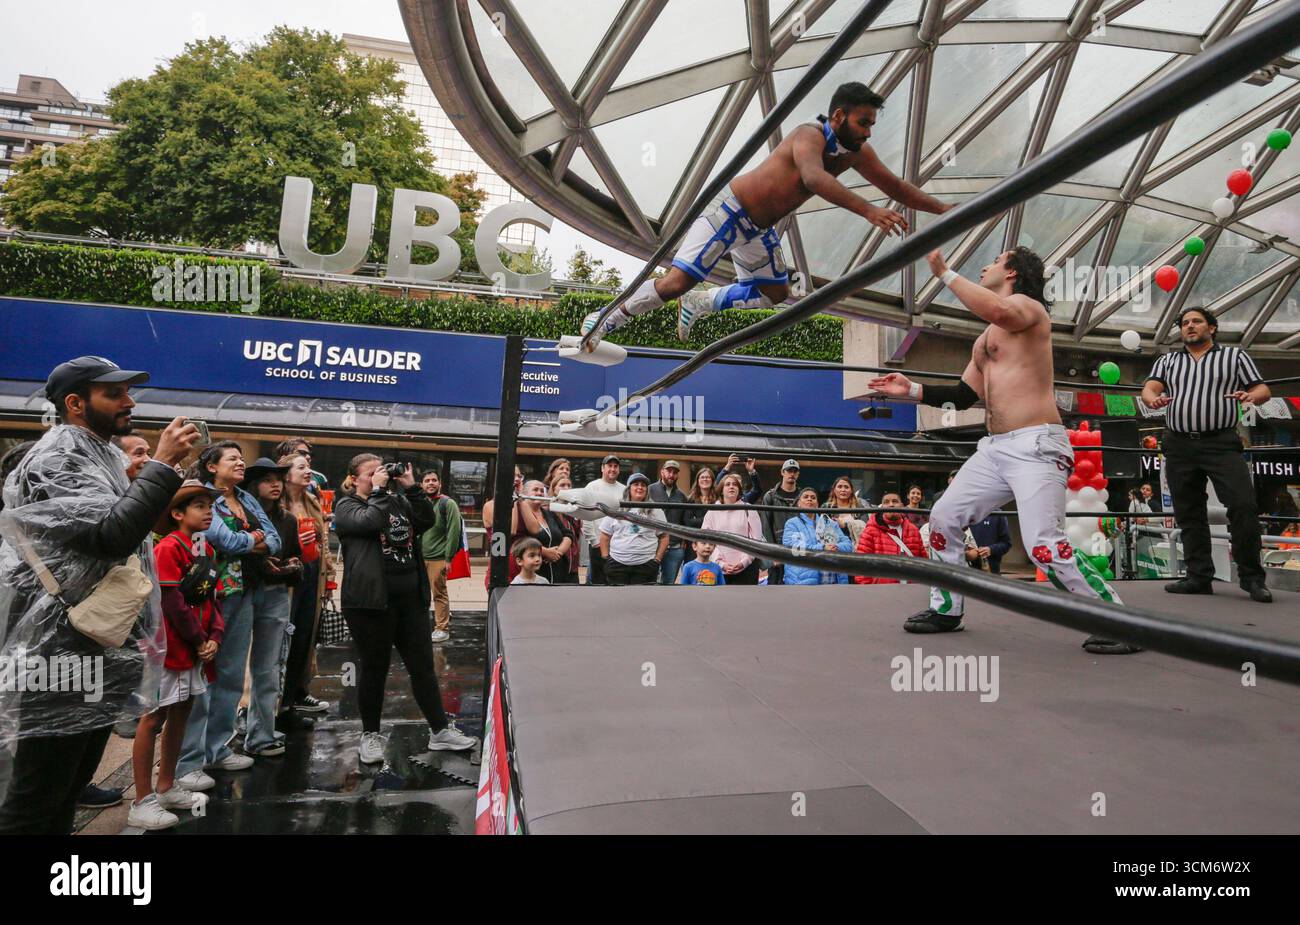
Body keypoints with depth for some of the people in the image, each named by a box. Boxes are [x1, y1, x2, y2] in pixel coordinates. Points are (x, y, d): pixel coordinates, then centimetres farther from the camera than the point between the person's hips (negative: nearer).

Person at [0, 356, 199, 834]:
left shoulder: (100, 457, 16)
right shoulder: (55, 460, -14)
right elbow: (111, 534, -29)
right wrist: (163, 465, -26)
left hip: (102, 650, 10)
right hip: (62, 655, -10)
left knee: (70, 786, 20)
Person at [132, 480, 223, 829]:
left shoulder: (205, 549, 10)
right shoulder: (168, 549, -15)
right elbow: (173, 604, -19)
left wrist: (214, 638, -3)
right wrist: (199, 642, -11)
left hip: (198, 648, 8)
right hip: (169, 647, -8)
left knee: (180, 715, 15)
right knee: (154, 718, 0)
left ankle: (166, 788, 28)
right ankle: (142, 803, 8)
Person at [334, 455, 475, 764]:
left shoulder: (397, 501, 16)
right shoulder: (346, 506, 1)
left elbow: (427, 520, 1)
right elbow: (370, 521, -20)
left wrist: (411, 487, -4)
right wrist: (378, 490, -8)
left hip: (411, 599, 5)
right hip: (371, 601, -5)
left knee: (423, 667, 8)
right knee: (374, 669, 7)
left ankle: (440, 731, 17)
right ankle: (370, 735, 24)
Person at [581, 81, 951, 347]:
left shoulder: (857, 153, 0)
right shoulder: (810, 135, -25)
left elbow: (895, 186, 11)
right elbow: (814, 178, -47)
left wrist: (943, 208, 8)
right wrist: (868, 210, -56)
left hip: (760, 229, 9)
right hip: (731, 210, -9)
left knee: (774, 294, 18)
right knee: (676, 282, -17)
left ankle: (698, 303, 31)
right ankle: (607, 320, 1)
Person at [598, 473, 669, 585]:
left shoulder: (655, 511, 7)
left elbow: (664, 537, 8)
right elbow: (605, 536, 10)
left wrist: (657, 559, 1)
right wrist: (606, 558, 4)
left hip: (645, 565, -1)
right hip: (617, 564, 1)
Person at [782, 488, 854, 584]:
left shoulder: (830, 523, 21)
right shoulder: (792, 523, 7)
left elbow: (848, 544, 11)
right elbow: (791, 546, -11)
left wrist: (837, 548, -12)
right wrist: (822, 548, -17)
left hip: (833, 579, 5)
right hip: (804, 580, -4)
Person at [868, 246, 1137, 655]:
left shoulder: (1027, 305, -2)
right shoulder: (984, 339, 24)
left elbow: (998, 310, -28)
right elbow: (965, 395, 26)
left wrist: (944, 272, -18)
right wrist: (912, 390, 17)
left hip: (1035, 445, -9)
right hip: (994, 448, 9)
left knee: (1046, 548, -19)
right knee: (944, 516, 8)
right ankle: (945, 609, 21)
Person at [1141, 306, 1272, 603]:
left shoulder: (1235, 356, 13)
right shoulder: (1167, 361, 18)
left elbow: (1263, 390, 9)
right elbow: (1149, 388, 3)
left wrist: (1251, 396, -16)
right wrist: (1153, 399, -22)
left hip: (1221, 443, -2)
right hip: (1179, 446, 3)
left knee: (1243, 504, -15)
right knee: (1189, 514, 4)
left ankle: (1252, 577, -3)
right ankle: (1199, 577, 11)